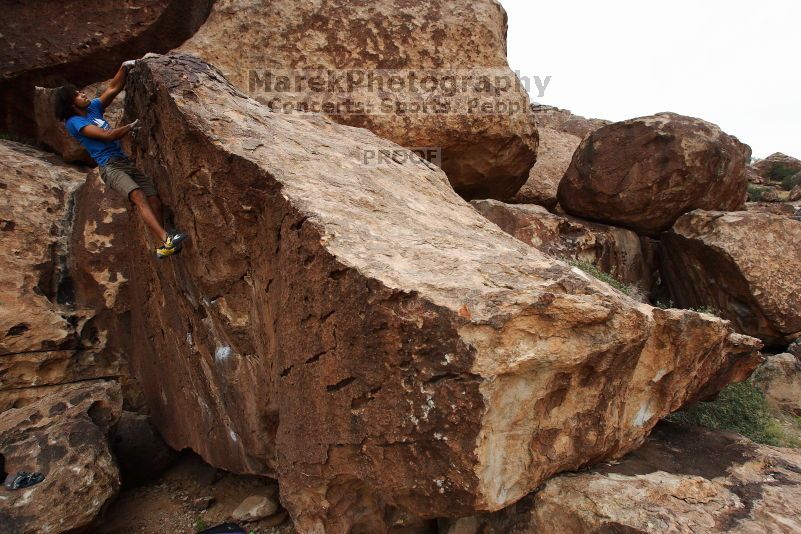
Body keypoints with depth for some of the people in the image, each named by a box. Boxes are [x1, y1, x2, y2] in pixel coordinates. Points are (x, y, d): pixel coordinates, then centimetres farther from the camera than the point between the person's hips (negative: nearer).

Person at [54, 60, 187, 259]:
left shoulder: (93, 107, 21)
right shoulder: (74, 122, -1)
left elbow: (113, 88, 21)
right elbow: (107, 136, -10)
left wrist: (124, 68, 9)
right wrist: (132, 126, -1)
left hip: (126, 162, 7)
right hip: (109, 166, -7)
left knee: (155, 201, -10)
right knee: (139, 197, -31)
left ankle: (163, 247, -11)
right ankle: (166, 238, -45)